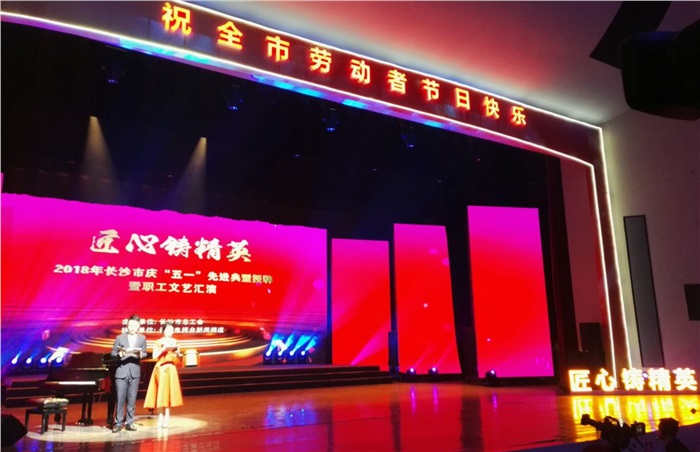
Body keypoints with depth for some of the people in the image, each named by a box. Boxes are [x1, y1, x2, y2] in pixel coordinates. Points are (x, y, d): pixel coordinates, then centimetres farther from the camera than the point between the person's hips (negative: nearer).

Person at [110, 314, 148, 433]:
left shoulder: (142, 338, 6)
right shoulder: (120, 338, 1)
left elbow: (145, 353, 8)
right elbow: (113, 352, 2)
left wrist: (141, 354, -14)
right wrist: (119, 354, -18)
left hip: (135, 372, 2)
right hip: (121, 371, -1)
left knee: (132, 399, 6)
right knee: (120, 399, 0)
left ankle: (129, 423, 15)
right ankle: (118, 423, 11)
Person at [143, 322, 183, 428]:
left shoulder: (175, 342, 11)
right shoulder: (158, 342, 2)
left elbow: (178, 358, 12)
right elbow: (154, 356, -8)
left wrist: (177, 351, -7)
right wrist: (164, 349, -17)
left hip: (171, 369, 3)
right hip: (161, 369, -2)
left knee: (169, 393, 0)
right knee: (160, 393, -4)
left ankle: (166, 419, 3)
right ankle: (161, 418, 4)